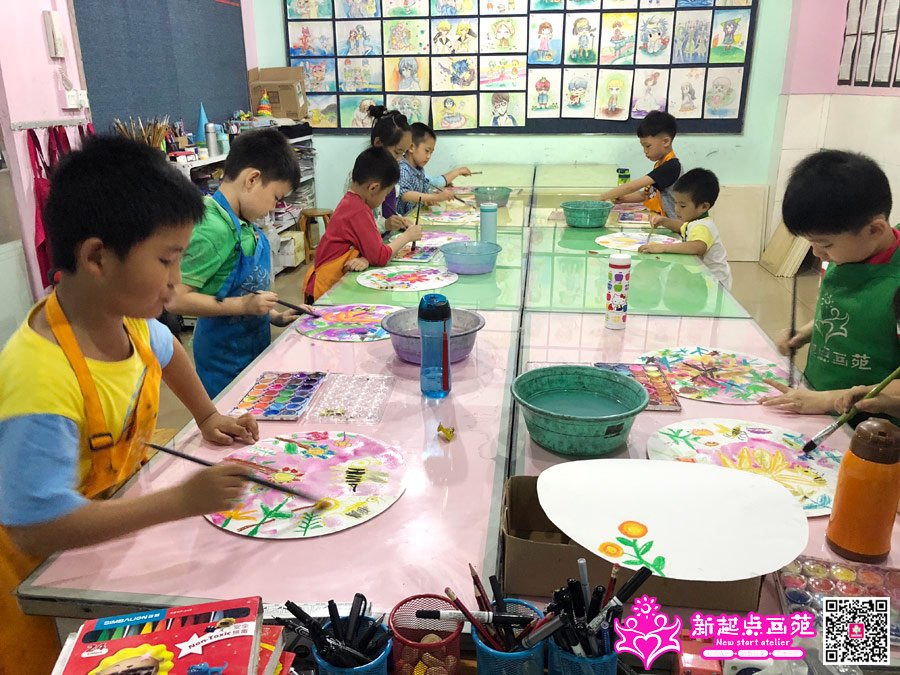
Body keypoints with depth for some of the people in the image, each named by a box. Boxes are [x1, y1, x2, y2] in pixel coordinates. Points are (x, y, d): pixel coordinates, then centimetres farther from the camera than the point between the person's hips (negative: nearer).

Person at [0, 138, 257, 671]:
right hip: (50, 579, -7)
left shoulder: (125, 316, -12)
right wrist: (183, 501, -37)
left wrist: (207, 416, 8)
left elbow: (165, 349, 14)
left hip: (119, 524, 7)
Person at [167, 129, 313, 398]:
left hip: (254, 347, 9)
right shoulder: (214, 229, -23)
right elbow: (175, 299, -25)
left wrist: (274, 315, 7)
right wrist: (243, 305, -25)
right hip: (225, 361, -8)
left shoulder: (244, 225, 4)